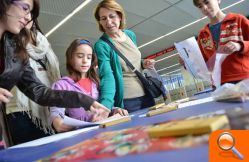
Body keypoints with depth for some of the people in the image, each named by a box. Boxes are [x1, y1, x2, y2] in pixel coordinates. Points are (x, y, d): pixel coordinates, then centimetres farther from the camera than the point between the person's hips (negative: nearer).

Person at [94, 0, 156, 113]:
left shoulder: (130, 35, 4)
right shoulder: (101, 45, -14)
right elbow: (107, 77, -27)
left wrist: (144, 64, -2)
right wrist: (105, 105, -43)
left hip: (146, 96, 6)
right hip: (126, 101, -6)